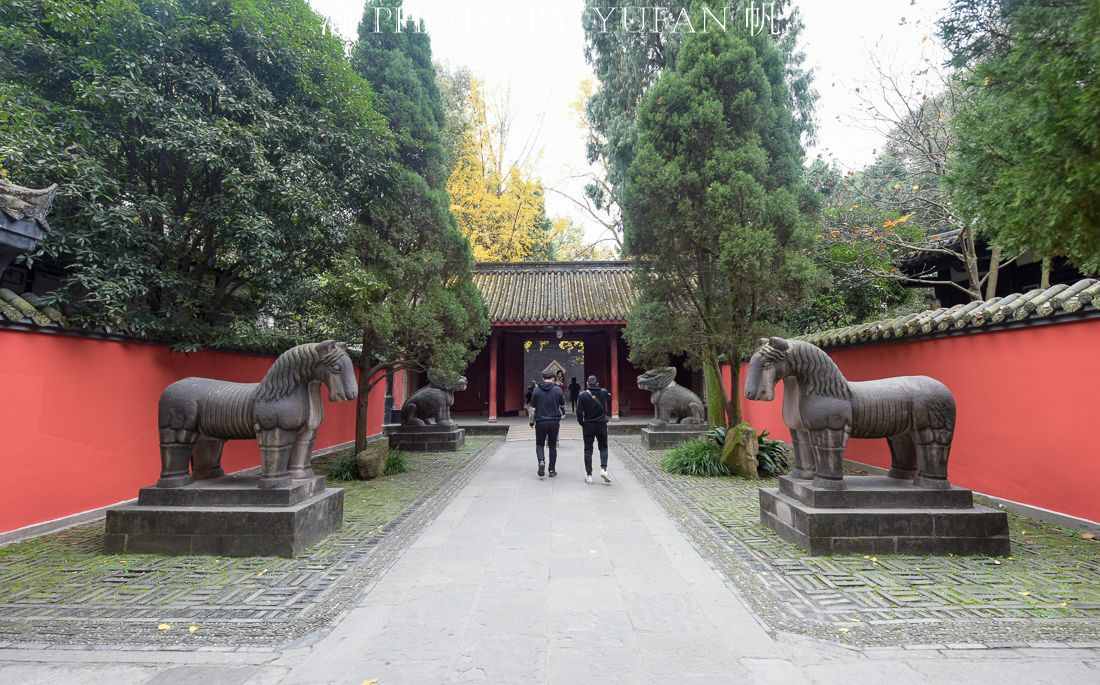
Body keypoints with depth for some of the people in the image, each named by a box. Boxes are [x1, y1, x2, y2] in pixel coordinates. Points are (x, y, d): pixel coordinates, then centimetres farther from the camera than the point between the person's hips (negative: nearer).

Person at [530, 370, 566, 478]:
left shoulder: (536, 390, -3)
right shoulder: (558, 389, -2)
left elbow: (533, 408, -2)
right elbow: (562, 405, 11)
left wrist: (532, 420, 11)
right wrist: (563, 413, 32)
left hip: (540, 422, -1)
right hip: (554, 422, 1)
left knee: (539, 444, 13)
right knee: (552, 446, 12)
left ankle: (541, 461, -13)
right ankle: (552, 470, 14)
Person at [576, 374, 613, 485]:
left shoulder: (583, 395, -7)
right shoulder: (604, 393, -2)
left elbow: (579, 412, -8)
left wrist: (581, 423, 4)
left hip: (588, 425, -1)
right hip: (602, 424, 1)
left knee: (588, 450, 6)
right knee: (603, 447, 14)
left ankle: (588, 475, 7)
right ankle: (603, 469, -5)